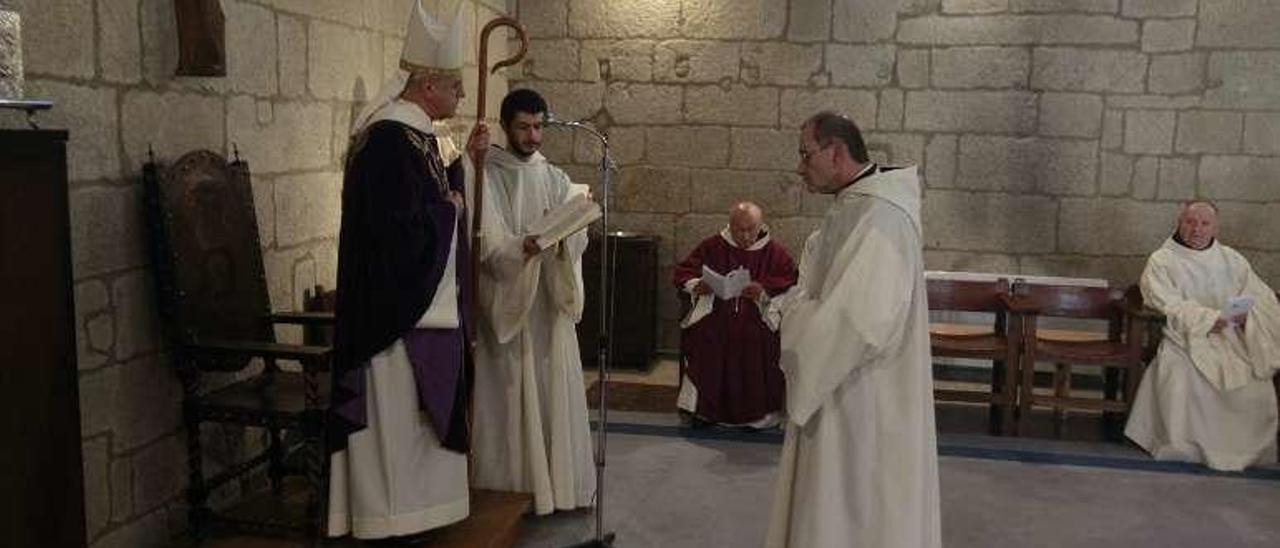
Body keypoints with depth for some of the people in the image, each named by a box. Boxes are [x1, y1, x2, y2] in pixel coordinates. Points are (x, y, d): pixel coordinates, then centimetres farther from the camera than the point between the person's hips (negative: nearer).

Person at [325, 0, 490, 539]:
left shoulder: (416, 135, 10)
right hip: (398, 307, -10)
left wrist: (464, 157, 9)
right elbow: (401, 227, -27)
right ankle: (388, 517, 15)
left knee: (416, 408, 18)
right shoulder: (389, 139, -21)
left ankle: (407, 502, 31)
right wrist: (449, 207, -10)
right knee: (395, 412, 2)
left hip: (421, 301, 10)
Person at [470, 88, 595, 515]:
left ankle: (560, 481, 18)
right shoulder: (486, 175, -2)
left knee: (556, 391, 7)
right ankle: (511, 484, 9)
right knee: (510, 395, -1)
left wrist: (563, 235, -21)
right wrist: (521, 248, -30)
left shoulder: (556, 179, 12)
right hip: (506, 300, -4)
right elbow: (486, 244, -12)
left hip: (551, 301, 4)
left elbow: (578, 238, 1)